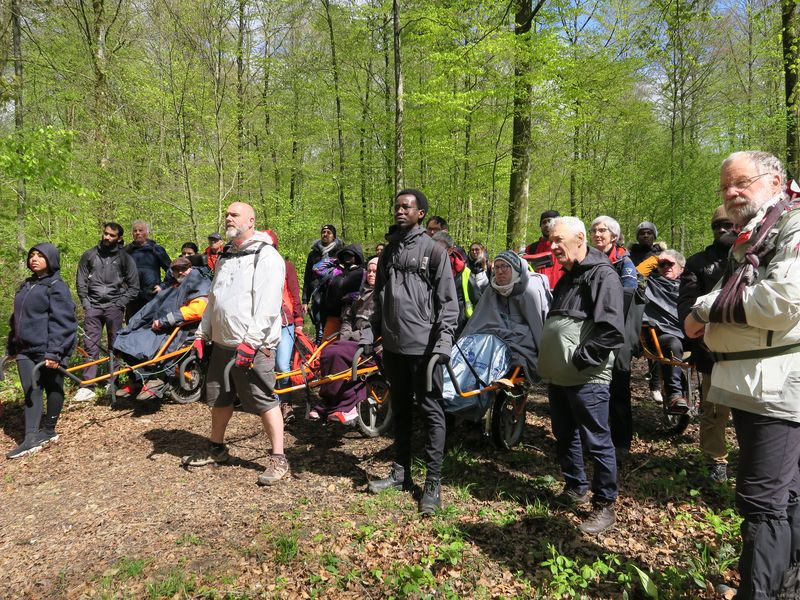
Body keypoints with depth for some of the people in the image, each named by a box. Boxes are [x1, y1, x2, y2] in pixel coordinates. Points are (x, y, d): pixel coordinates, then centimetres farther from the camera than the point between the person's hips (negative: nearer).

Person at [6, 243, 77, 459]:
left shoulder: (56, 287, -10)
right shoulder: (26, 285, 14)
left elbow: (62, 322, -17)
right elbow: (16, 318, 21)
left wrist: (54, 352, -23)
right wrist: (11, 347, 18)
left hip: (48, 352, -7)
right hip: (25, 350, 7)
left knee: (53, 389, 8)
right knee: (31, 391, 2)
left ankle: (49, 431, 21)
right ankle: (31, 438, 1)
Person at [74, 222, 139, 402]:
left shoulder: (124, 258, 4)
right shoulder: (89, 255, 9)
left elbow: (133, 287, 5)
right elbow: (81, 282, 11)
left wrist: (120, 304, -4)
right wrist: (86, 304, 2)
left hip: (114, 307, -1)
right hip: (93, 307, 1)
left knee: (115, 346, 4)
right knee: (90, 346, -3)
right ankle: (87, 387, -2)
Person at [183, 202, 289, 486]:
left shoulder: (267, 256, -11)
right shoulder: (225, 257, 18)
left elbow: (267, 304, -20)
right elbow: (213, 299, 23)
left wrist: (251, 341, -25)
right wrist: (202, 334, 17)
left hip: (253, 346, -9)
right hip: (222, 343, 9)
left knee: (264, 401, -5)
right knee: (219, 397, 19)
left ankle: (278, 459, 6)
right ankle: (216, 448, 37)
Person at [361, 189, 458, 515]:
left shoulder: (434, 250, -5)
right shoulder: (388, 251, 13)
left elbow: (448, 301, -8)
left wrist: (444, 341, -17)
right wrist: (369, 335, 10)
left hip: (423, 346, -6)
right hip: (393, 345, 6)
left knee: (431, 412, 0)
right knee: (400, 411, 15)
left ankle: (433, 484, 9)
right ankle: (401, 472, 28)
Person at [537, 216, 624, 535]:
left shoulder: (602, 275, -13)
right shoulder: (567, 276, 16)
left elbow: (612, 331, -22)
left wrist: (579, 359, -18)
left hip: (586, 378, -9)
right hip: (558, 376, 9)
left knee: (597, 442, 1)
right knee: (564, 436, 19)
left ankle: (605, 505, 15)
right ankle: (575, 488, 36)